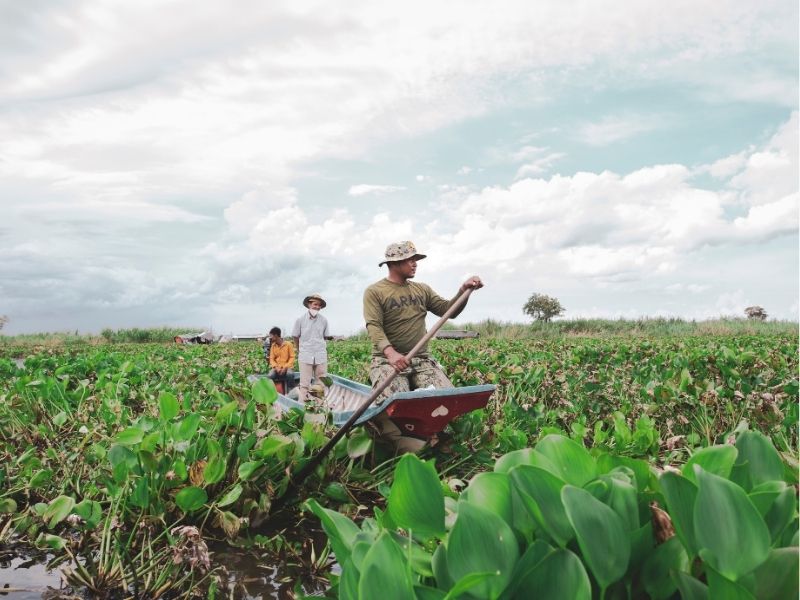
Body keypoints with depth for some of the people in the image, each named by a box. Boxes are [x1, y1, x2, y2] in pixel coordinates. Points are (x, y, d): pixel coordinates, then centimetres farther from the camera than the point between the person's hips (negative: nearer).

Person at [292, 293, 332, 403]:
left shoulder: (324, 320, 3)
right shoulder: (300, 320, -2)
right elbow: (295, 337, 7)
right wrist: (300, 350, 11)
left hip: (321, 356, 2)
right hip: (305, 356, -2)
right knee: (304, 384, -2)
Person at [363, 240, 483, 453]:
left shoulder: (422, 290, 18)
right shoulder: (374, 292, 1)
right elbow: (374, 326, -13)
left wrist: (463, 291, -8)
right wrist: (390, 352, -32)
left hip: (421, 359, 5)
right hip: (387, 360, -4)